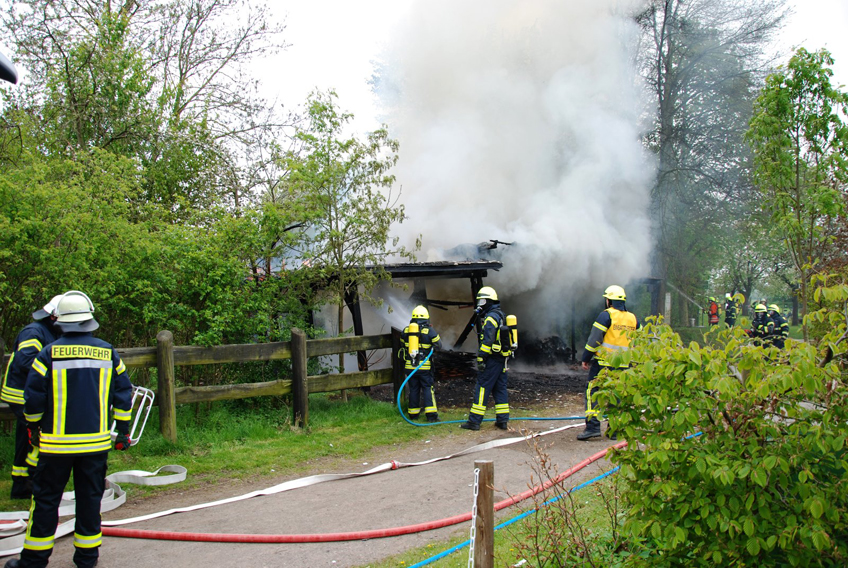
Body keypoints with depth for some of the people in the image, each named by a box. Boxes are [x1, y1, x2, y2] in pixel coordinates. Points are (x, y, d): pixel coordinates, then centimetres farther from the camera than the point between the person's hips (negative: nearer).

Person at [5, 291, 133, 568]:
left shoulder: (49, 353, -7)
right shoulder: (108, 352, 1)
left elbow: (33, 396, -3)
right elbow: (123, 394, 4)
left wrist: (33, 427, 13)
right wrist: (123, 431, 12)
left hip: (56, 442, -2)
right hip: (96, 441, 2)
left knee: (46, 498, 9)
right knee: (90, 497, 10)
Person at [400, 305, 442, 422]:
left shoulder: (405, 330, 3)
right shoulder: (429, 331, -8)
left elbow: (402, 345, 13)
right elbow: (438, 345, 0)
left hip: (410, 366, 3)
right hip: (425, 366, -3)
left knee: (413, 389, 12)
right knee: (428, 388, 2)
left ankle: (413, 414, 18)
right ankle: (431, 414, -4)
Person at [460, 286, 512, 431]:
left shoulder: (491, 317, -13)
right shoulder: (501, 316, 18)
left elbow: (487, 341, -20)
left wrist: (481, 358, -19)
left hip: (492, 359, -9)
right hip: (502, 358, 9)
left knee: (482, 388, -6)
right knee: (500, 388, 11)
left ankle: (474, 421, -4)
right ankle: (503, 420, 12)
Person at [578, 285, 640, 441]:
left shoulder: (606, 315, -7)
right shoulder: (633, 319, 12)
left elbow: (594, 339, -10)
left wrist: (585, 358, -3)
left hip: (603, 363, -6)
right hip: (623, 366, 6)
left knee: (593, 392, -2)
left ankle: (592, 426, -10)